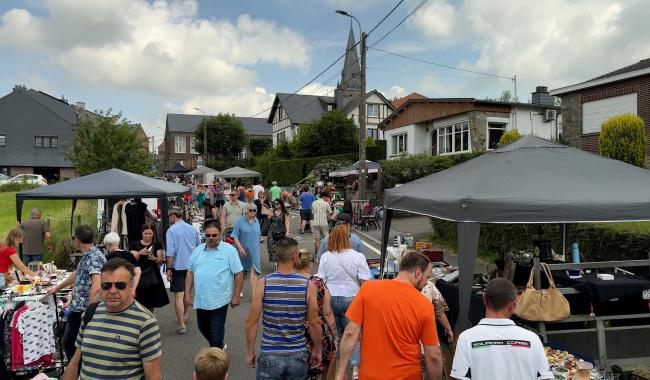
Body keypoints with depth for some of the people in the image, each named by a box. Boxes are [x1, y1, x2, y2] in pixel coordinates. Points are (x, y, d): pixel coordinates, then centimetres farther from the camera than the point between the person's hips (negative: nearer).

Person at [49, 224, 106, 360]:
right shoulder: (86, 256, 12)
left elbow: (96, 287, -29)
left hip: (88, 310, -10)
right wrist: (57, 288, 42)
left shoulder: (95, 257, -20)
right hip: (76, 308, 10)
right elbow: (76, 275, 30)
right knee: (67, 343, 21)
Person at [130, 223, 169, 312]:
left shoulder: (157, 244, 6)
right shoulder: (135, 244, 5)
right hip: (139, 276, -1)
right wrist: (139, 253, -23)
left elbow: (161, 260, -1)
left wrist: (154, 258, -23)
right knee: (139, 304, -10)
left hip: (153, 277, 1)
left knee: (151, 305, 6)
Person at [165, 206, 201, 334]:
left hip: (178, 266, -5)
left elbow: (170, 252, -15)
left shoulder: (171, 230, -11)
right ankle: (184, 316, 37)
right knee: (187, 292, 21)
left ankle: (181, 324, 0)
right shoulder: (192, 229, 4)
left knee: (179, 295, -1)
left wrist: (169, 268, -9)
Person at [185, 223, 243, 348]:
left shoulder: (229, 250, -8)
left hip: (219, 300, -6)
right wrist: (187, 294, 7)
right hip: (200, 300, 6)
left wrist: (236, 297, -8)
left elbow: (238, 274, -7)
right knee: (203, 327, 21)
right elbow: (190, 273, 12)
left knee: (216, 332, 1)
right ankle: (219, 347, 45)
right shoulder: (198, 250, 7)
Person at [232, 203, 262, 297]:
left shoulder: (257, 221, 4)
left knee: (254, 270, -8)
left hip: (254, 250, 2)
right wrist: (240, 248, -18)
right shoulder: (240, 221, -10)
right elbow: (235, 236, -12)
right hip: (243, 250, -2)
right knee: (242, 270, 15)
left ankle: (254, 292, -8)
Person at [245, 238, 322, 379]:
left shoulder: (263, 284, -12)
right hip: (298, 357, 1)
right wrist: (317, 350, 9)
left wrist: (250, 352, 5)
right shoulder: (308, 285, -11)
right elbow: (314, 324, -6)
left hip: (270, 356, 0)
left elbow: (251, 322, -8)